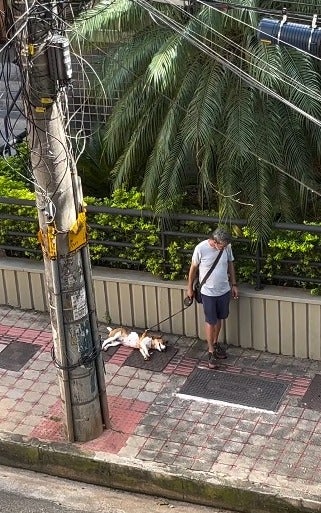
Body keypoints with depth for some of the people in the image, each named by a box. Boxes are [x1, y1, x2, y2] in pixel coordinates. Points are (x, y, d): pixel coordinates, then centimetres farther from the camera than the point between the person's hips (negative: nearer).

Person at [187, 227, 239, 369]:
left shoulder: (227, 246, -11)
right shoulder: (201, 248, -23)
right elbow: (193, 268, -9)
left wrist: (234, 284, 8)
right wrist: (190, 288, 0)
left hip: (224, 290, 4)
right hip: (208, 292, -4)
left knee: (218, 318, 20)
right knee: (210, 321, 6)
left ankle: (215, 343, 42)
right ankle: (211, 351, 20)